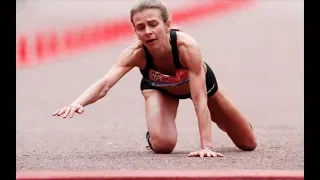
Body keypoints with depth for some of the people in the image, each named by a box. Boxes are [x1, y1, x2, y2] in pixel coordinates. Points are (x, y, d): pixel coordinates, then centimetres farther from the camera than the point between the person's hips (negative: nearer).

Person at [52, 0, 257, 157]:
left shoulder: (187, 45, -45)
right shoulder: (136, 53, -39)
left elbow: (200, 99, -45)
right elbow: (104, 83, -53)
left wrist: (206, 146, -51)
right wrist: (78, 103, -74)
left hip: (201, 83, 0)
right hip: (159, 88, 0)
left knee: (249, 143, 9)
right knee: (162, 144, -27)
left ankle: (218, 120, 45)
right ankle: (152, 134, 12)